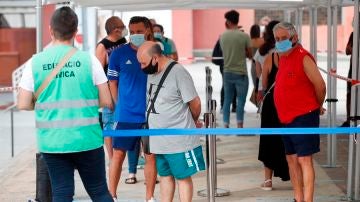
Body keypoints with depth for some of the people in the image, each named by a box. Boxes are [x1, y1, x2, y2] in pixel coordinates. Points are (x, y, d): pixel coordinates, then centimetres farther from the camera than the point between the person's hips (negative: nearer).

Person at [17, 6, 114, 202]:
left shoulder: (35, 62, -3)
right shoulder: (88, 59, -6)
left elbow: (23, 104, -3)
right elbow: (107, 101, -3)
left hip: (51, 142, 1)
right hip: (86, 140, -1)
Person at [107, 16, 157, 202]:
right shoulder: (119, 54, -3)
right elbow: (113, 83, 6)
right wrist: (121, 105, 2)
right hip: (126, 115, -1)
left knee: (151, 155, 7)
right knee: (118, 154, 2)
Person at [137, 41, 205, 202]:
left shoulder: (178, 72, -19)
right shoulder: (151, 72, 4)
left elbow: (195, 103, -13)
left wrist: (193, 122, 4)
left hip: (178, 140, -7)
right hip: (158, 139, 7)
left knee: (183, 177, 3)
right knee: (165, 175, 16)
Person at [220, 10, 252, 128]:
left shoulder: (222, 36, -1)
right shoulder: (244, 36, -10)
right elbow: (250, 55, -2)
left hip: (227, 72, 4)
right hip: (241, 73, -4)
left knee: (227, 100, 11)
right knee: (241, 101, 3)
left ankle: (226, 126, 11)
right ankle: (239, 127, 3)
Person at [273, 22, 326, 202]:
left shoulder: (303, 57, -15)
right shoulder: (282, 57, 11)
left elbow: (320, 86, -15)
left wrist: (318, 106, 1)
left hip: (303, 117, -9)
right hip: (287, 118, 9)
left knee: (304, 160, -10)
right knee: (292, 159, 12)